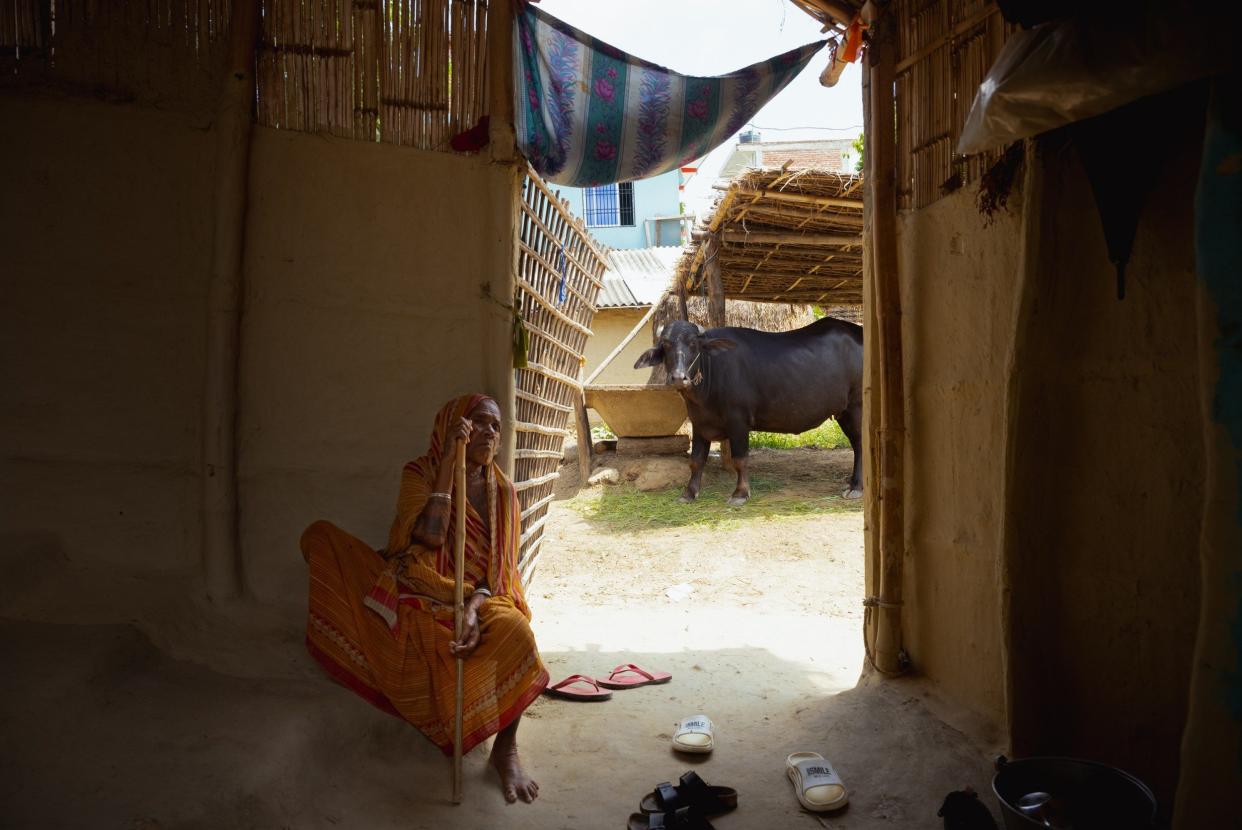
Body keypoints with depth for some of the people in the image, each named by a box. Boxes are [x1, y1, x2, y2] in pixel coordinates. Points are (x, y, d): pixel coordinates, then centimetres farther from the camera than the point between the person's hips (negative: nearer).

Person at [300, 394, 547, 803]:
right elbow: (427, 538, -20)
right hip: (416, 595, 1)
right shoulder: (420, 473, -2)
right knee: (319, 535, -11)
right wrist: (448, 462, -23)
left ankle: (506, 749, -16)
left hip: (476, 599, -1)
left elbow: (498, 570, -4)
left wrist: (474, 608, -25)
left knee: (514, 633, -38)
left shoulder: (502, 491, 1)